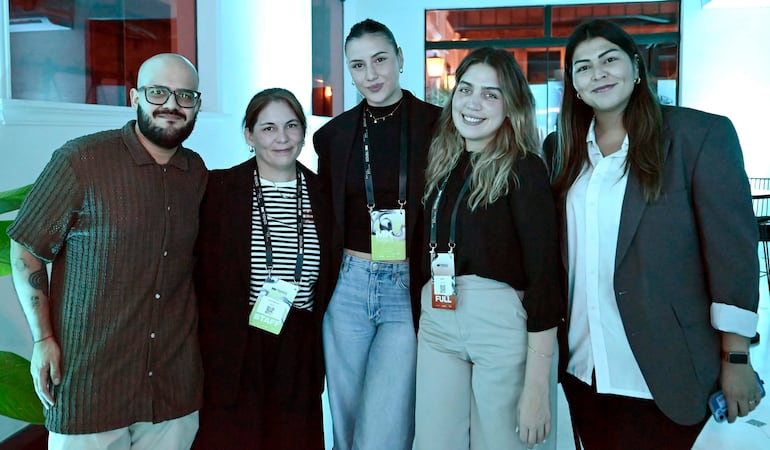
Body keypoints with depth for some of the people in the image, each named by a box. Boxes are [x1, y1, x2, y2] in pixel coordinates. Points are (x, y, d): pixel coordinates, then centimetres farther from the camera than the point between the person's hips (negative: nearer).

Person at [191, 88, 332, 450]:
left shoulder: (321, 193, 6)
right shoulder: (219, 188, -3)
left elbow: (328, 283, 11)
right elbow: (202, 280, -3)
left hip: (299, 357, 3)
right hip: (231, 356, -2)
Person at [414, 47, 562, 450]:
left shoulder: (524, 169, -9)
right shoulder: (443, 163, 8)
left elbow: (544, 275, -13)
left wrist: (537, 386, -17)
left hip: (504, 326, -5)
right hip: (436, 324, 5)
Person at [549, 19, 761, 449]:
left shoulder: (701, 133, -8)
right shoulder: (568, 149, 7)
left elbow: (734, 250, -9)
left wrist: (736, 359, -10)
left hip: (663, 374, -4)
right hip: (583, 368, 5)